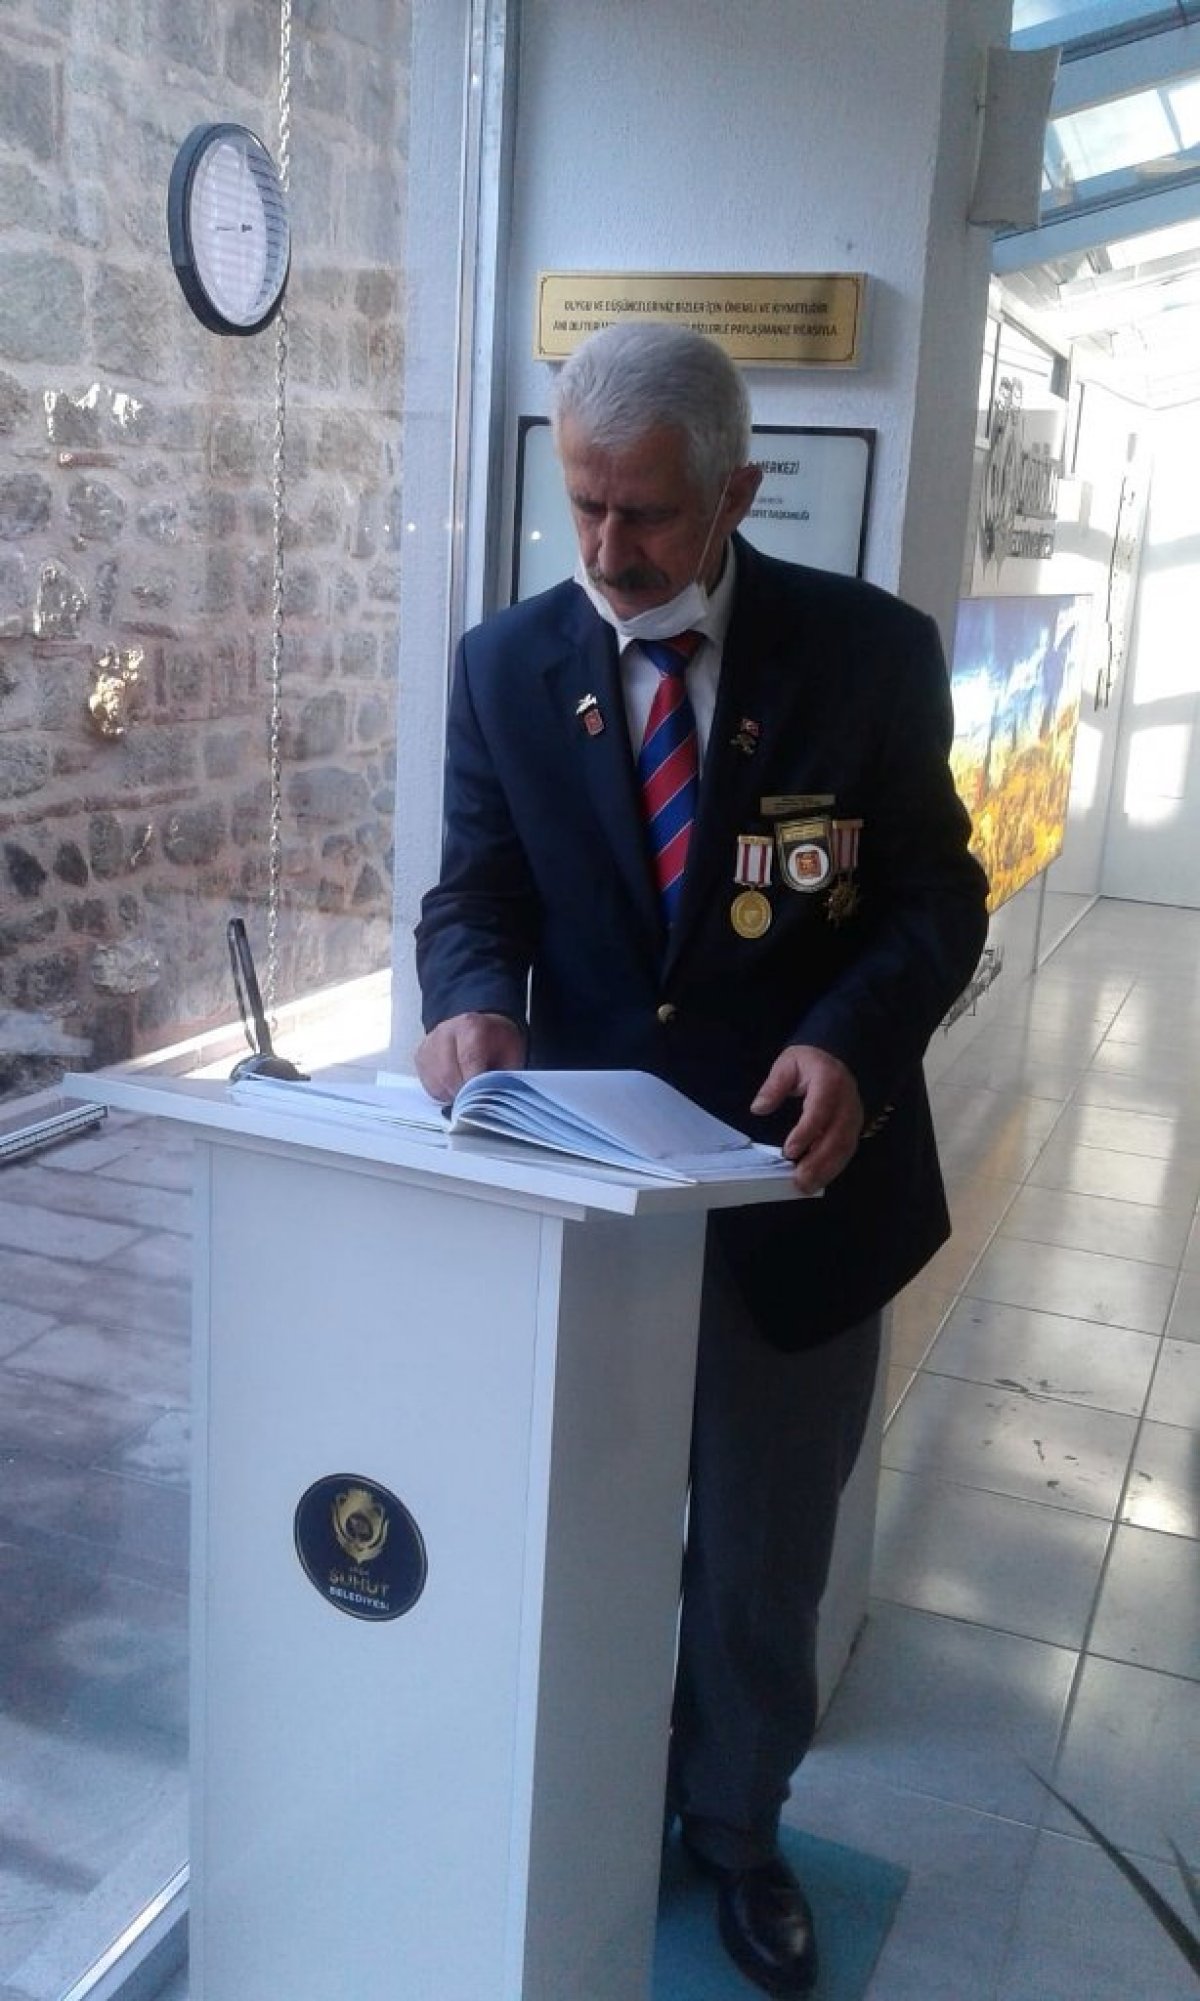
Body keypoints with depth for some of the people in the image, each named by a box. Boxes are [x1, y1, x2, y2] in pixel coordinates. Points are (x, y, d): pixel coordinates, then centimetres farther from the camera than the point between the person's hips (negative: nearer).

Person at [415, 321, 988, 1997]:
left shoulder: (871, 651, -8)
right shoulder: (505, 665, -2)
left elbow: (936, 895, -5)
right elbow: (475, 892, -1)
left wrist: (853, 1040, -25)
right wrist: (472, 1000, -24)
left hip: (799, 1179, -1)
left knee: (765, 1556, 17)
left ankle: (736, 1828, 44)